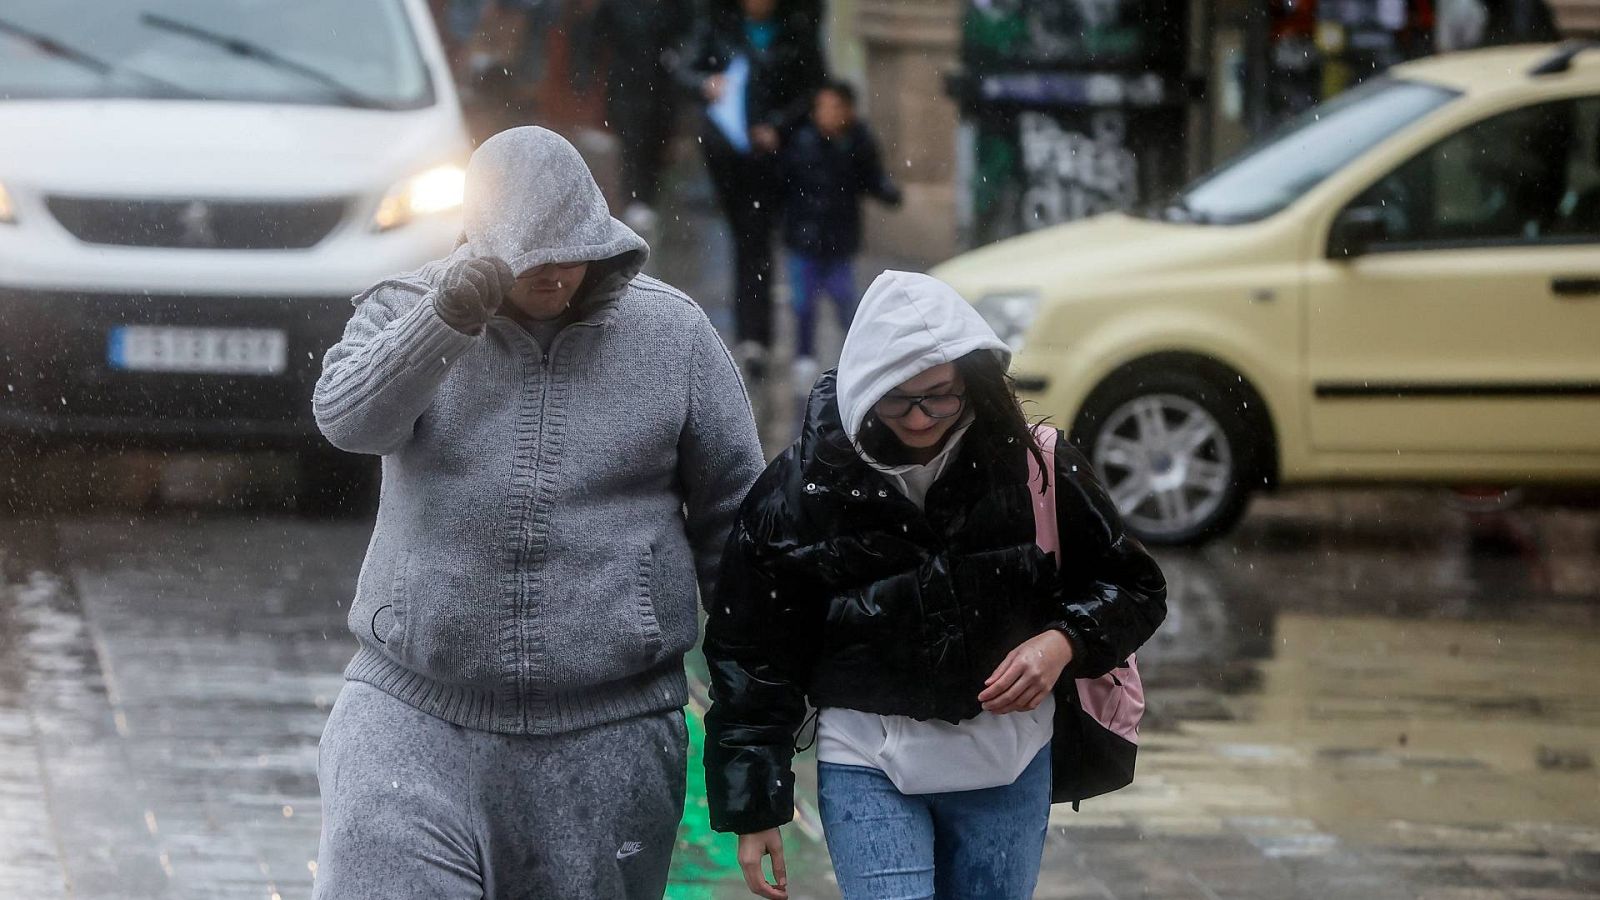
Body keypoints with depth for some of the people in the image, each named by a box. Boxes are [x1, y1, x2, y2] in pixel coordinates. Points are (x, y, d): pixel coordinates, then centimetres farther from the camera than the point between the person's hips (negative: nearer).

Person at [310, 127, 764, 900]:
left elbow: (732, 514, 8)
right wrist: (446, 320, -34)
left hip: (608, 737, 1)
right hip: (417, 719, -1)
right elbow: (347, 418, -18)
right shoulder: (406, 312, 3)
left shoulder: (672, 335, 3)